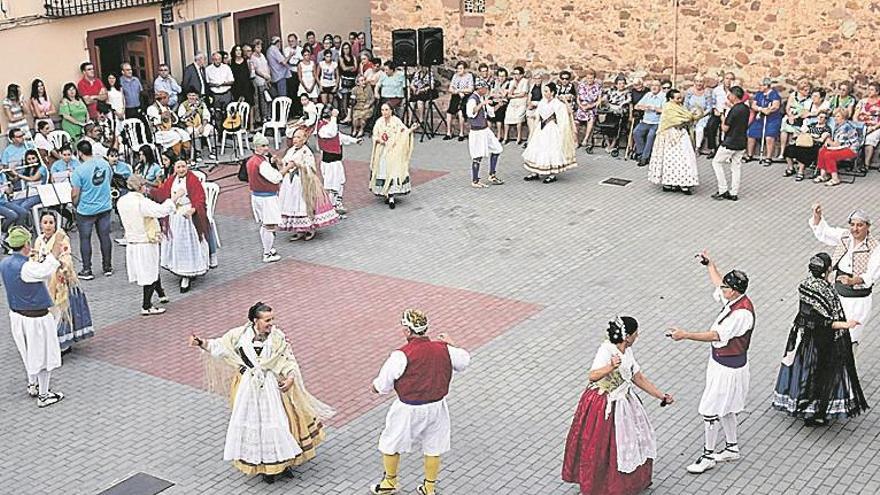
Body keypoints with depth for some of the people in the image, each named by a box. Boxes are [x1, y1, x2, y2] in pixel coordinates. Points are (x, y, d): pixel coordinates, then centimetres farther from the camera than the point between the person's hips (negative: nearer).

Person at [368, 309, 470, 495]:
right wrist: (451, 345, 27)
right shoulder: (444, 349, -9)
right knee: (433, 448, 20)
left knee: (391, 445, 20)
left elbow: (381, 385, -14)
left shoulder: (401, 355, -23)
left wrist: (376, 387, 10)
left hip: (409, 410, -4)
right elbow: (464, 360, 11)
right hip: (436, 407, 4)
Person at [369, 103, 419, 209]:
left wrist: (411, 129, -28)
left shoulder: (396, 121, -5)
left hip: (393, 151, -4)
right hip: (382, 151, 4)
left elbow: (404, 132, -9)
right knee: (383, 171, 4)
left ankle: (391, 197, -13)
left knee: (393, 171, -12)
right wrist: (379, 140, -12)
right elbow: (375, 136, 9)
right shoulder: (379, 122, 5)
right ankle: (386, 195, 16)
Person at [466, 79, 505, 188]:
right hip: (477, 132, -9)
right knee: (478, 156, -5)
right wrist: (482, 103, -33)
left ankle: (492, 176, 22)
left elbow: (490, 112, 22)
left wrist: (497, 105, 7)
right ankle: (474, 181, 6)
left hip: (485, 129, 9)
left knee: (496, 149, 13)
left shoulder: (483, 98, 11)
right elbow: (470, 113, -33)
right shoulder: (472, 99, -16)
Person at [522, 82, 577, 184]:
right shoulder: (542, 102, 7)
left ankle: (552, 175, 5)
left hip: (552, 130, -7)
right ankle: (535, 173, 14)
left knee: (551, 150, -4)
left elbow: (561, 120, -14)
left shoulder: (558, 104, -13)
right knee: (536, 150, 6)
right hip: (541, 130, 7)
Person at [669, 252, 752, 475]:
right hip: (721, 362, 10)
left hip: (729, 367, -10)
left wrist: (685, 335, -30)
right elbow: (718, 283, 20)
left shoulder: (742, 313, -30)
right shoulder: (735, 300, -2)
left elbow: (716, 335, -30)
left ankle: (708, 456, 10)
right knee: (725, 407, 22)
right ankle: (732, 447, 38)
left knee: (711, 410, -2)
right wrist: (710, 264, 28)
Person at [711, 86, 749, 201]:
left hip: (730, 143, -8)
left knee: (716, 162, 7)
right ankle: (734, 193, 13)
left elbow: (725, 128, -17)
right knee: (736, 166, 12)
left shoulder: (734, 110, -21)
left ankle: (723, 190, 2)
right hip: (741, 143, 8)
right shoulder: (746, 108, 4)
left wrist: (723, 119, 3)